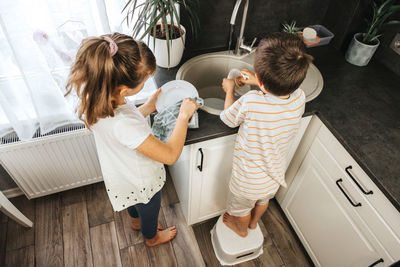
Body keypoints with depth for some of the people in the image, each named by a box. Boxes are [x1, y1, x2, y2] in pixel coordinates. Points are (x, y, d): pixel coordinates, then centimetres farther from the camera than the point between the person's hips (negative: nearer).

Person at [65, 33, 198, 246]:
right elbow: (170, 155, -37)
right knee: (149, 211, 29)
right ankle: (152, 237, 61)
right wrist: (184, 115, -28)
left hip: (119, 174, 7)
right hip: (142, 183, -6)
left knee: (134, 204, 39)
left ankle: (136, 221, 71)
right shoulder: (122, 124, -47)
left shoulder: (94, 99, -21)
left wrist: (148, 107, -7)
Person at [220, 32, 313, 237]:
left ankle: (241, 229, 60)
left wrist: (229, 90, -2)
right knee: (263, 201, 36)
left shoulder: (250, 102, -40)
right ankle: (253, 221, 65)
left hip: (248, 180, -4)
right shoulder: (299, 97, -24)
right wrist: (257, 83, 4)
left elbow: (228, 119, -17)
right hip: (275, 176, 5)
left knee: (241, 207, 30)